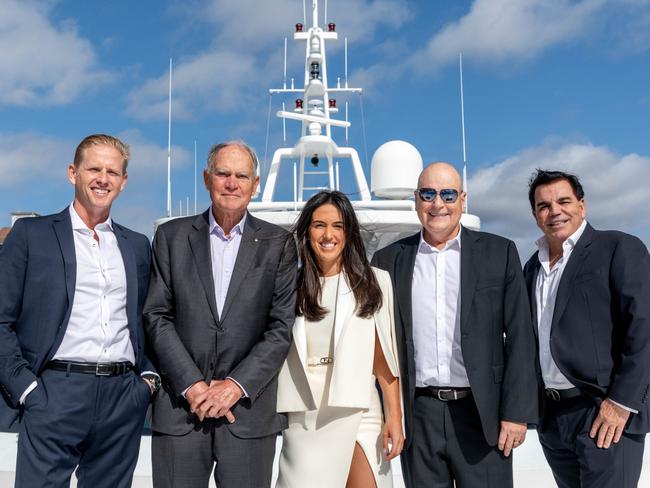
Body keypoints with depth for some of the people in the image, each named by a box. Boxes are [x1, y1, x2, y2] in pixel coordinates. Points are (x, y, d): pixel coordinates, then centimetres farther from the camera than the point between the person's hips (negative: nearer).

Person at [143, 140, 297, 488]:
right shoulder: (171, 236, 6)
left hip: (249, 410, 0)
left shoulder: (278, 244, 3)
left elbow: (282, 326, -2)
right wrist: (192, 385, -9)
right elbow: (157, 317, 0)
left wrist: (236, 385, -10)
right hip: (180, 406, 1)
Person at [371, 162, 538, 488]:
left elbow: (519, 338, -1)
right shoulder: (389, 260, 5)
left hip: (482, 413, -1)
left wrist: (516, 412, -6)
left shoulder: (499, 252, 2)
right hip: (417, 415, 2)